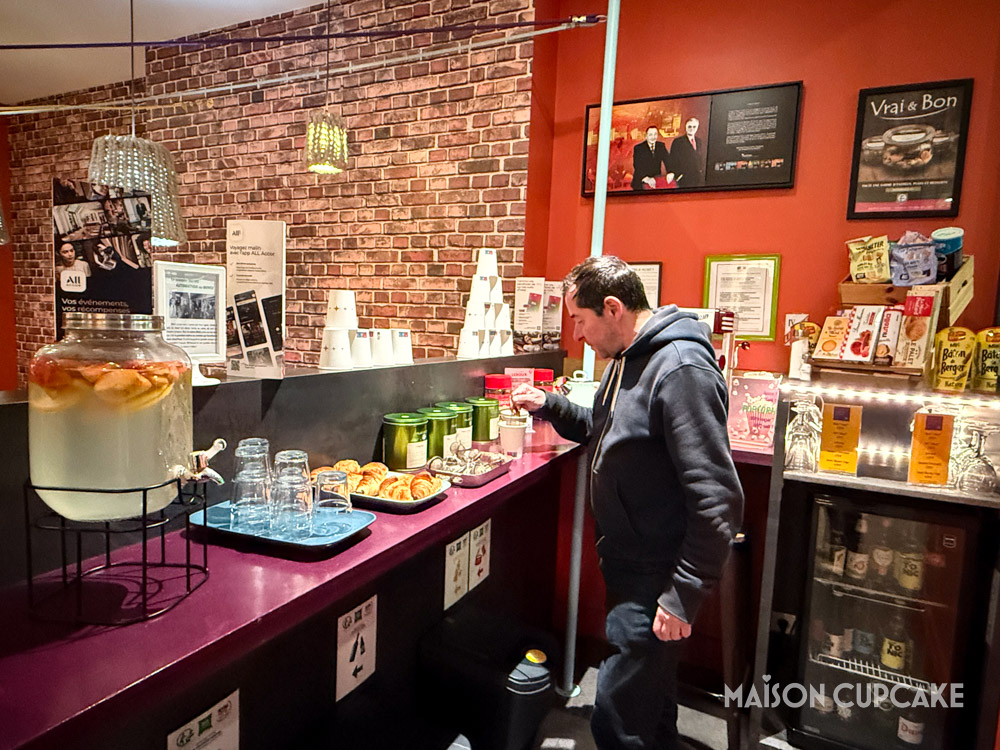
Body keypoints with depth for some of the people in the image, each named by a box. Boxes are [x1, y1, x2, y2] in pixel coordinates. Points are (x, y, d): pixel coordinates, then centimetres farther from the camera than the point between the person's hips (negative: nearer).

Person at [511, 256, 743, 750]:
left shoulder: (680, 370, -24)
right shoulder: (627, 359, 8)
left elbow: (718, 500, -26)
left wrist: (684, 596, -22)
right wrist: (551, 407, 7)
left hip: (656, 580, -9)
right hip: (628, 569, 9)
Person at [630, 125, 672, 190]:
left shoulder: (661, 146, 9)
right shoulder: (638, 148, -5)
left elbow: (667, 160, 0)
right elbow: (637, 166, -17)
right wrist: (646, 178, -35)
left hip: (657, 180, 4)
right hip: (641, 183, -4)